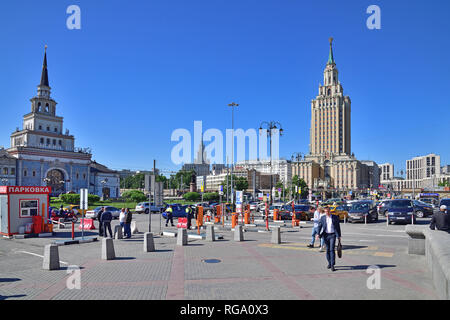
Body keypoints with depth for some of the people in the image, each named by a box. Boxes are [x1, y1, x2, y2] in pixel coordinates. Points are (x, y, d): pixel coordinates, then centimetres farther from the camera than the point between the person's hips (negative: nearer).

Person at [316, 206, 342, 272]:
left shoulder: (335, 217, 1)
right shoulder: (322, 218, 4)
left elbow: (338, 227, 6)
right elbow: (319, 226, 2)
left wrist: (339, 236, 5)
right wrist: (318, 234, -13)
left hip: (332, 235, -2)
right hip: (326, 235, 2)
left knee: (332, 249, -12)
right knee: (328, 250, 8)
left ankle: (332, 265, -9)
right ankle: (329, 263, 24)